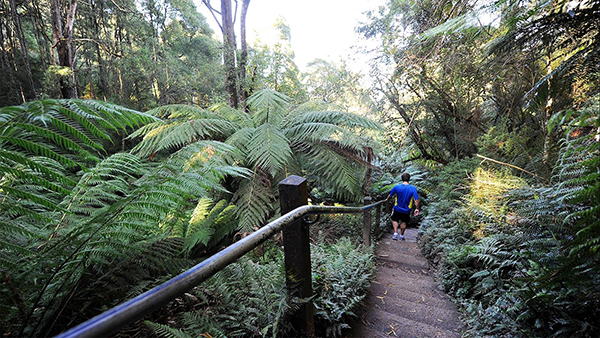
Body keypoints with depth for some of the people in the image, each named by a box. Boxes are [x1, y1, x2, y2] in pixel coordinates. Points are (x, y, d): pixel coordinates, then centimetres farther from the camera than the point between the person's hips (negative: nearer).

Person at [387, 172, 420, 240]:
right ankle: (401, 236, 28)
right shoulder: (413, 188, -17)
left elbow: (390, 196, -2)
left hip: (397, 209, -1)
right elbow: (416, 200, -18)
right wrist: (417, 209, -4)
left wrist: (387, 199, 20)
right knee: (403, 222, 21)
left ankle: (395, 234, 7)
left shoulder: (396, 187, -16)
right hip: (406, 210, 1)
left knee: (395, 220, 20)